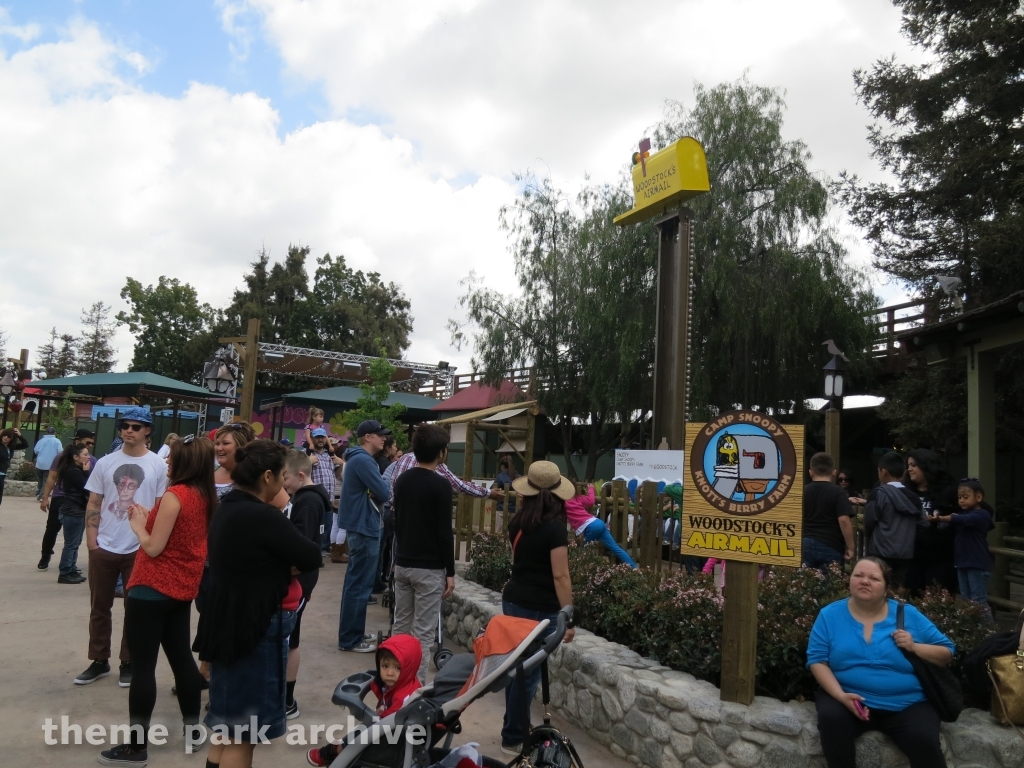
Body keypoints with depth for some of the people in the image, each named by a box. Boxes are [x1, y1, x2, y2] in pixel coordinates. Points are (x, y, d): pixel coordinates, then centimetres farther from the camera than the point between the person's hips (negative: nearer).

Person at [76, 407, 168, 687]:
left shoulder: (159, 465, -4)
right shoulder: (105, 463, 4)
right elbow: (94, 504, 6)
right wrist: (91, 540, -2)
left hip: (140, 549, -3)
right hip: (104, 547, 3)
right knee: (99, 607, 12)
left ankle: (128, 663, 20)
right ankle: (99, 661, 26)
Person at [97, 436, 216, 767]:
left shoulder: (174, 495, -19)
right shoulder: (205, 496, 4)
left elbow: (154, 547, -17)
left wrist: (138, 524, -1)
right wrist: (150, 519, 9)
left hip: (152, 589, -8)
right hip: (183, 588, 8)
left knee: (142, 665, 1)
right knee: (181, 657, 17)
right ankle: (193, 729, 26)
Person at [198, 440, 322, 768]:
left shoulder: (227, 508, 6)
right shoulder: (263, 516, -24)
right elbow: (311, 558, -17)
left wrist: (283, 564, -6)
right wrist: (291, 561, 2)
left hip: (228, 623, 10)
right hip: (255, 629, -10)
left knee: (226, 727, 22)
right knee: (241, 734, 4)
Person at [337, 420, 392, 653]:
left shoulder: (359, 458, 15)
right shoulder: (363, 460, -18)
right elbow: (384, 493, -21)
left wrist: (382, 489, -4)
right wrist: (386, 488, 1)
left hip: (360, 525, 11)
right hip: (364, 527, -11)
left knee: (355, 582, 16)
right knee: (360, 584, -4)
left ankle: (349, 635, 24)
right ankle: (351, 639, 3)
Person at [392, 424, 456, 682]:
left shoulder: (402, 480, 6)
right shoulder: (440, 486, -16)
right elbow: (445, 533, -16)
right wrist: (450, 572, -9)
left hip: (402, 564, 7)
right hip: (429, 569, -7)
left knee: (401, 627, 16)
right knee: (423, 632, 0)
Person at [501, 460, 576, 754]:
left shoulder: (518, 521, 5)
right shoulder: (554, 527, -16)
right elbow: (560, 576, -18)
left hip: (513, 600, 7)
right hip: (540, 608, -7)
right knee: (529, 672, 3)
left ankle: (517, 728, 30)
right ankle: (513, 738, 13)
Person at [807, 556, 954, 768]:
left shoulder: (908, 615, 6)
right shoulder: (830, 614, 1)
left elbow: (947, 653, 10)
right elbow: (817, 660, -4)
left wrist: (914, 647, -10)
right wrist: (841, 695, -19)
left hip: (906, 704, 1)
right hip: (849, 699, 0)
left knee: (925, 742, -26)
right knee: (831, 719, -30)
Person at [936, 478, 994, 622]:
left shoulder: (981, 515, -11)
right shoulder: (963, 514, 13)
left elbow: (962, 520, -30)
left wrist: (941, 518, -40)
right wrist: (941, 520, -13)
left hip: (977, 564, -8)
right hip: (962, 563, 8)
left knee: (979, 601, -4)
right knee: (966, 601, 14)